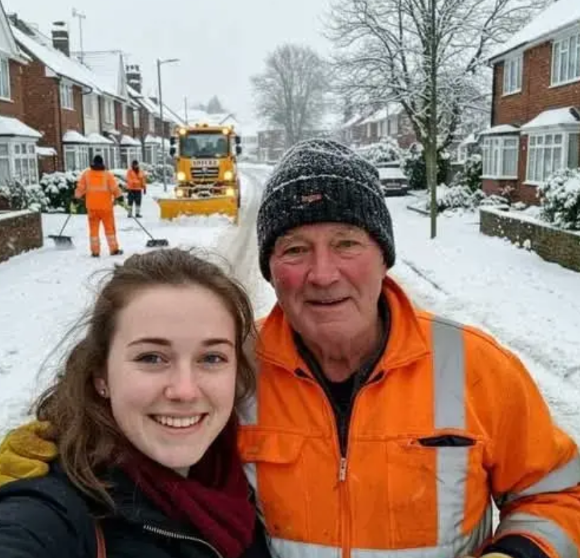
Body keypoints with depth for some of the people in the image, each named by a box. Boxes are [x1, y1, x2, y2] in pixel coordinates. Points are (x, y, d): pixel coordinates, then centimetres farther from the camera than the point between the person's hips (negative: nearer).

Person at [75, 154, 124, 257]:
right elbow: (115, 188, -9)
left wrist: (77, 198, 13)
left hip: (92, 206, 2)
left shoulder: (86, 174, -1)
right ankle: (114, 250, 8)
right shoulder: (108, 175, -9)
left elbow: (80, 188, 2)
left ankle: (95, 251, 5)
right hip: (105, 205, -2)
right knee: (110, 228, 7)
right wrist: (120, 197, 3)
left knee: (94, 229, 8)